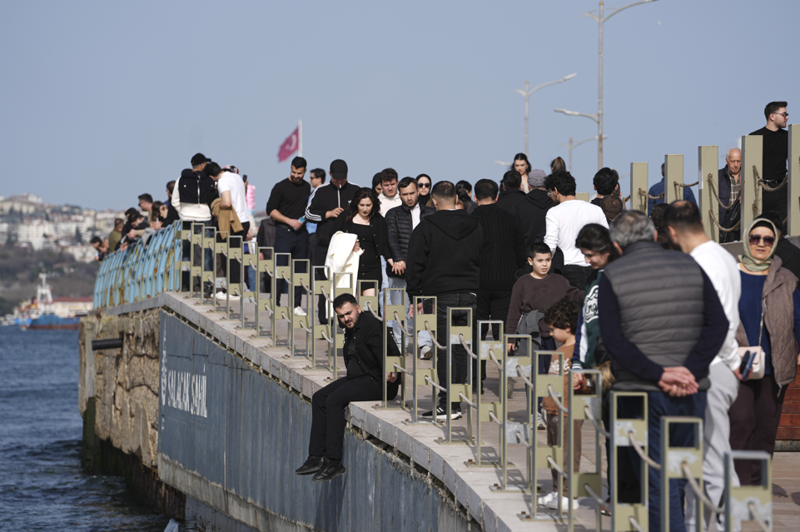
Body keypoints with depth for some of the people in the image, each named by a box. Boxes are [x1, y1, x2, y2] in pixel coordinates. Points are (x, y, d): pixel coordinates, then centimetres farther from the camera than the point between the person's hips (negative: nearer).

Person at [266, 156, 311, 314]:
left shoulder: (307, 187, 12)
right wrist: (289, 221, -13)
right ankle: (275, 303, -2)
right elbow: (271, 209, -6)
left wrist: (304, 219, 4)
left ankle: (297, 305, 10)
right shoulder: (281, 187, -4)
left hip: (301, 232, 5)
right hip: (284, 231, -5)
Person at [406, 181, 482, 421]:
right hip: (469, 297, 4)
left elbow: (414, 265, -4)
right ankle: (456, 404, 11)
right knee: (461, 350, 8)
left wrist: (415, 296, 2)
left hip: (440, 297, -4)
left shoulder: (426, 227, -4)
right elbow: (483, 261, 15)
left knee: (444, 352, -5)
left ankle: (447, 405, -10)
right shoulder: (475, 227, 10)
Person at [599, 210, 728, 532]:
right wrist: (690, 371, -10)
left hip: (641, 393, -3)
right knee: (682, 477, 17)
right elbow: (718, 324, -2)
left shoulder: (613, 276, -2)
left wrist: (658, 374, -15)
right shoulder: (690, 267, 6)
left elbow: (612, 338, -12)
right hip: (691, 392, 3)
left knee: (657, 485, -2)